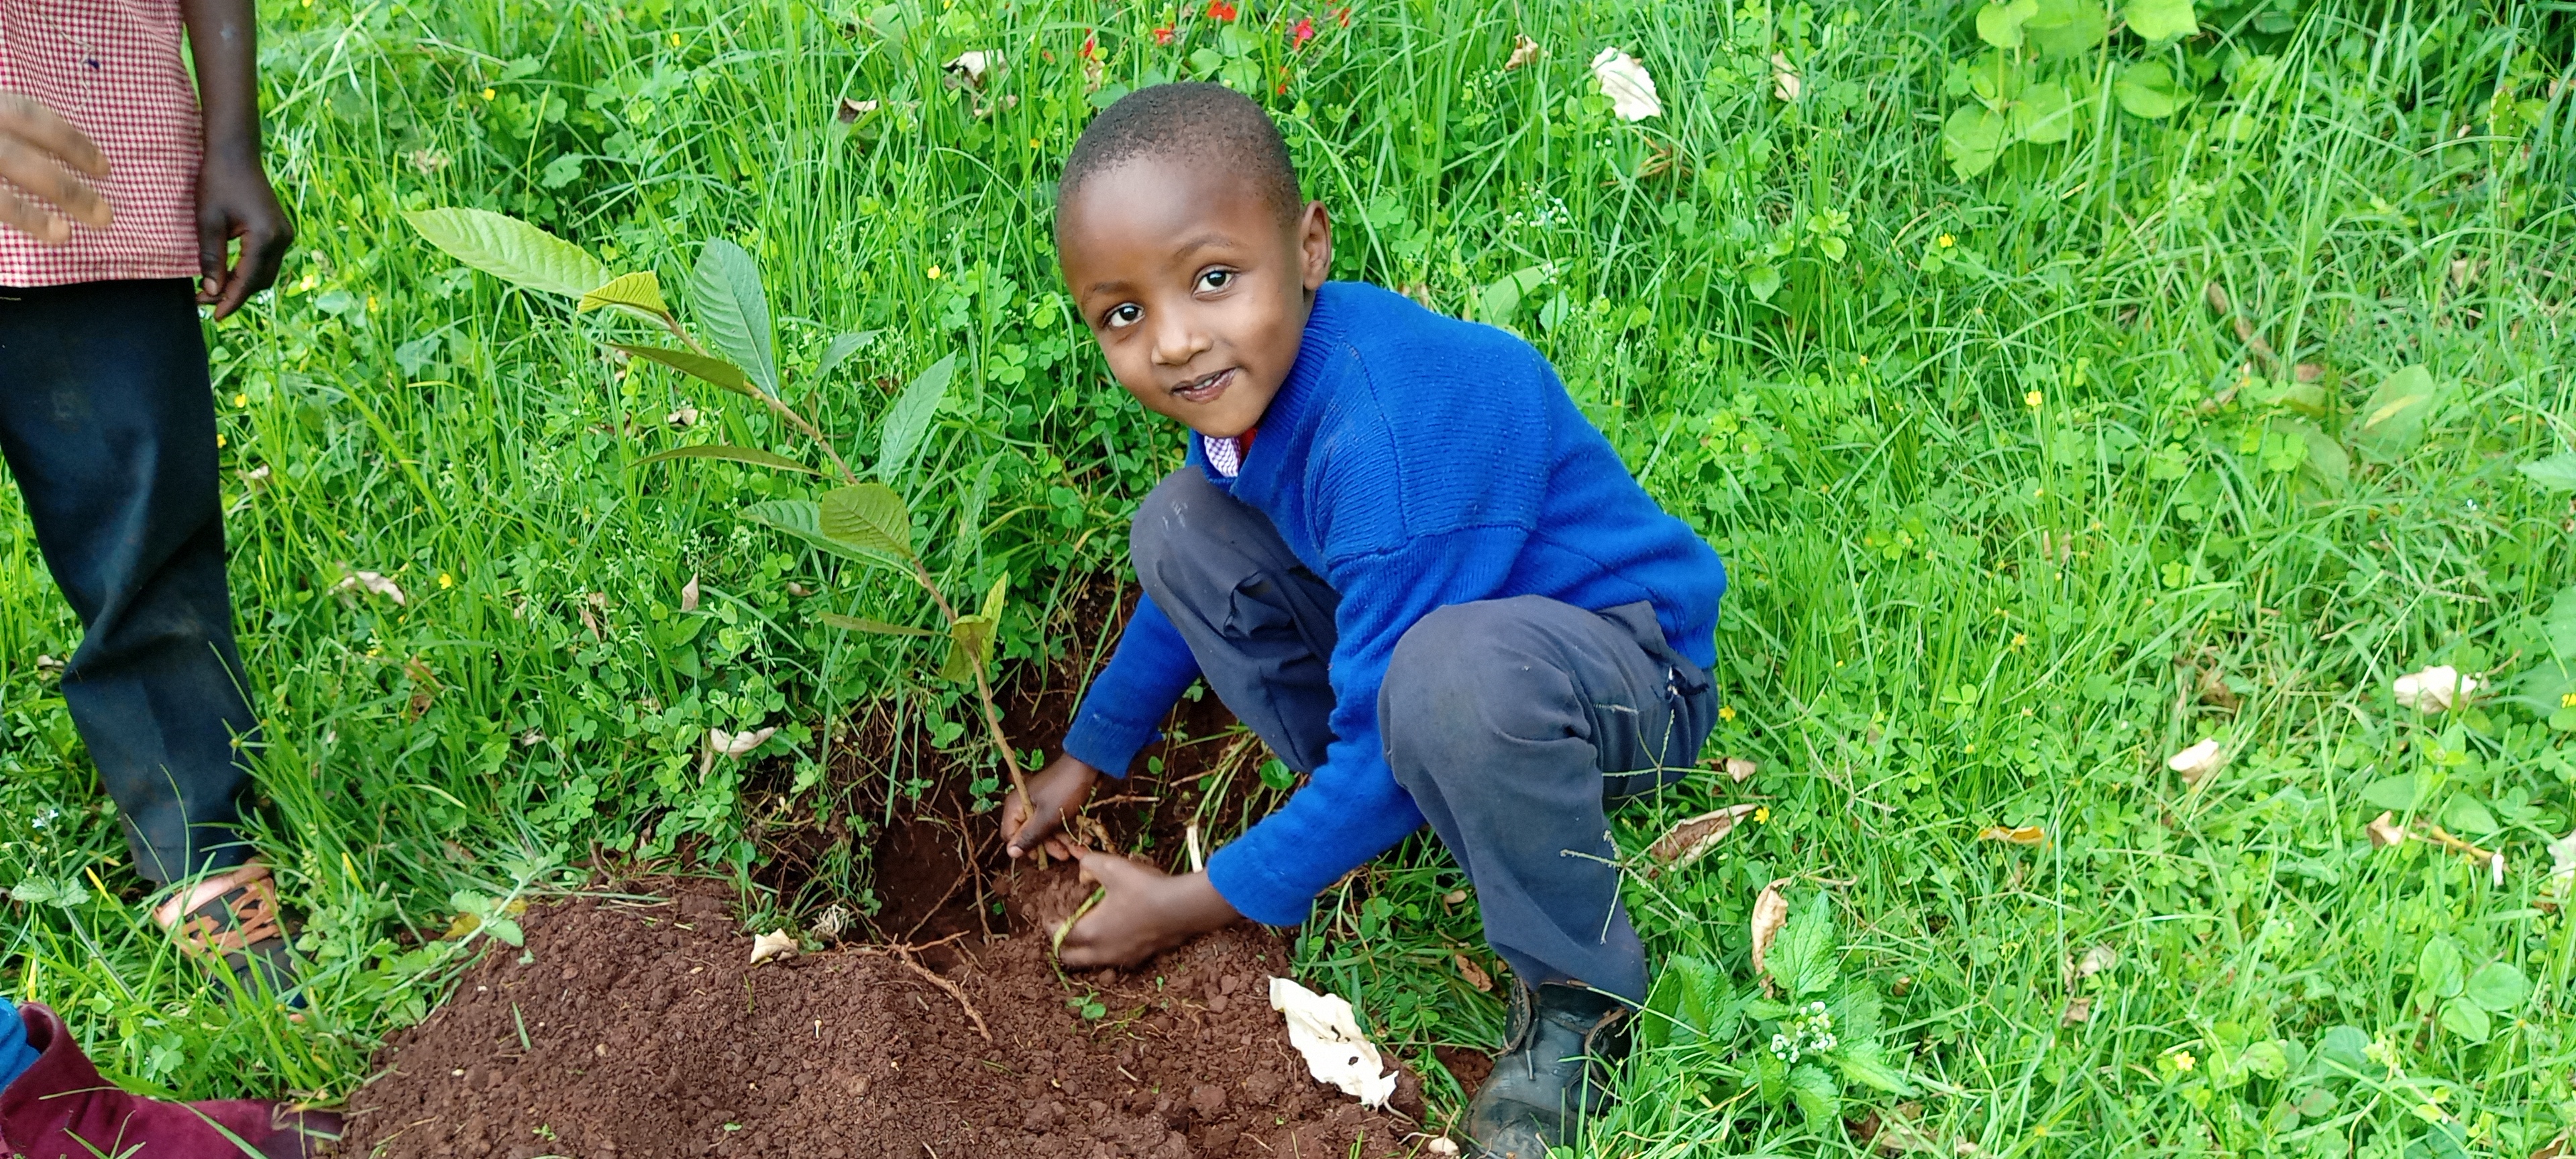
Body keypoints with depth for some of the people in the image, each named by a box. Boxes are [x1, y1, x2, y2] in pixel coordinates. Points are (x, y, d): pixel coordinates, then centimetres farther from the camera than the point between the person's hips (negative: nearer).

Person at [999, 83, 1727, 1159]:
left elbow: (1377, 756, -28)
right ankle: (1396, 820, 3)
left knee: (1453, 671, -43)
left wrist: (1188, 906, -17)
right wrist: (1085, 759, 18)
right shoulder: (1249, 374, -9)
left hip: (1630, 672, -8)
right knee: (1178, 527, -4)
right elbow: (1187, 586, 13)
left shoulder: (1389, 435, -35)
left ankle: (1580, 990, -13)